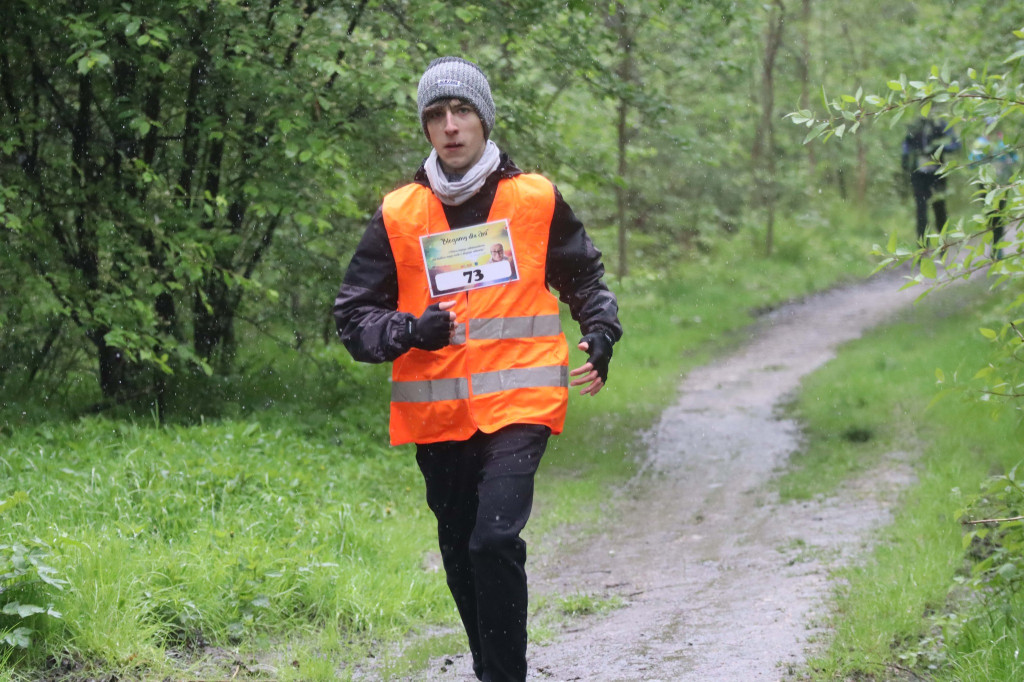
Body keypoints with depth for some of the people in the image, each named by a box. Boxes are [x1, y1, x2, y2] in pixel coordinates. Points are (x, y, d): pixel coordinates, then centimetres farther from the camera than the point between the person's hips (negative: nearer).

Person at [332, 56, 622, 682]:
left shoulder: (536, 199, 4)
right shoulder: (399, 214, 4)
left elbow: (585, 277, 20)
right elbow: (353, 314, 6)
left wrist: (601, 337, 3)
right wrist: (410, 331, -13)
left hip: (518, 406, -2)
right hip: (437, 414, 3)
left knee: (495, 539, -20)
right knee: (461, 555, 11)